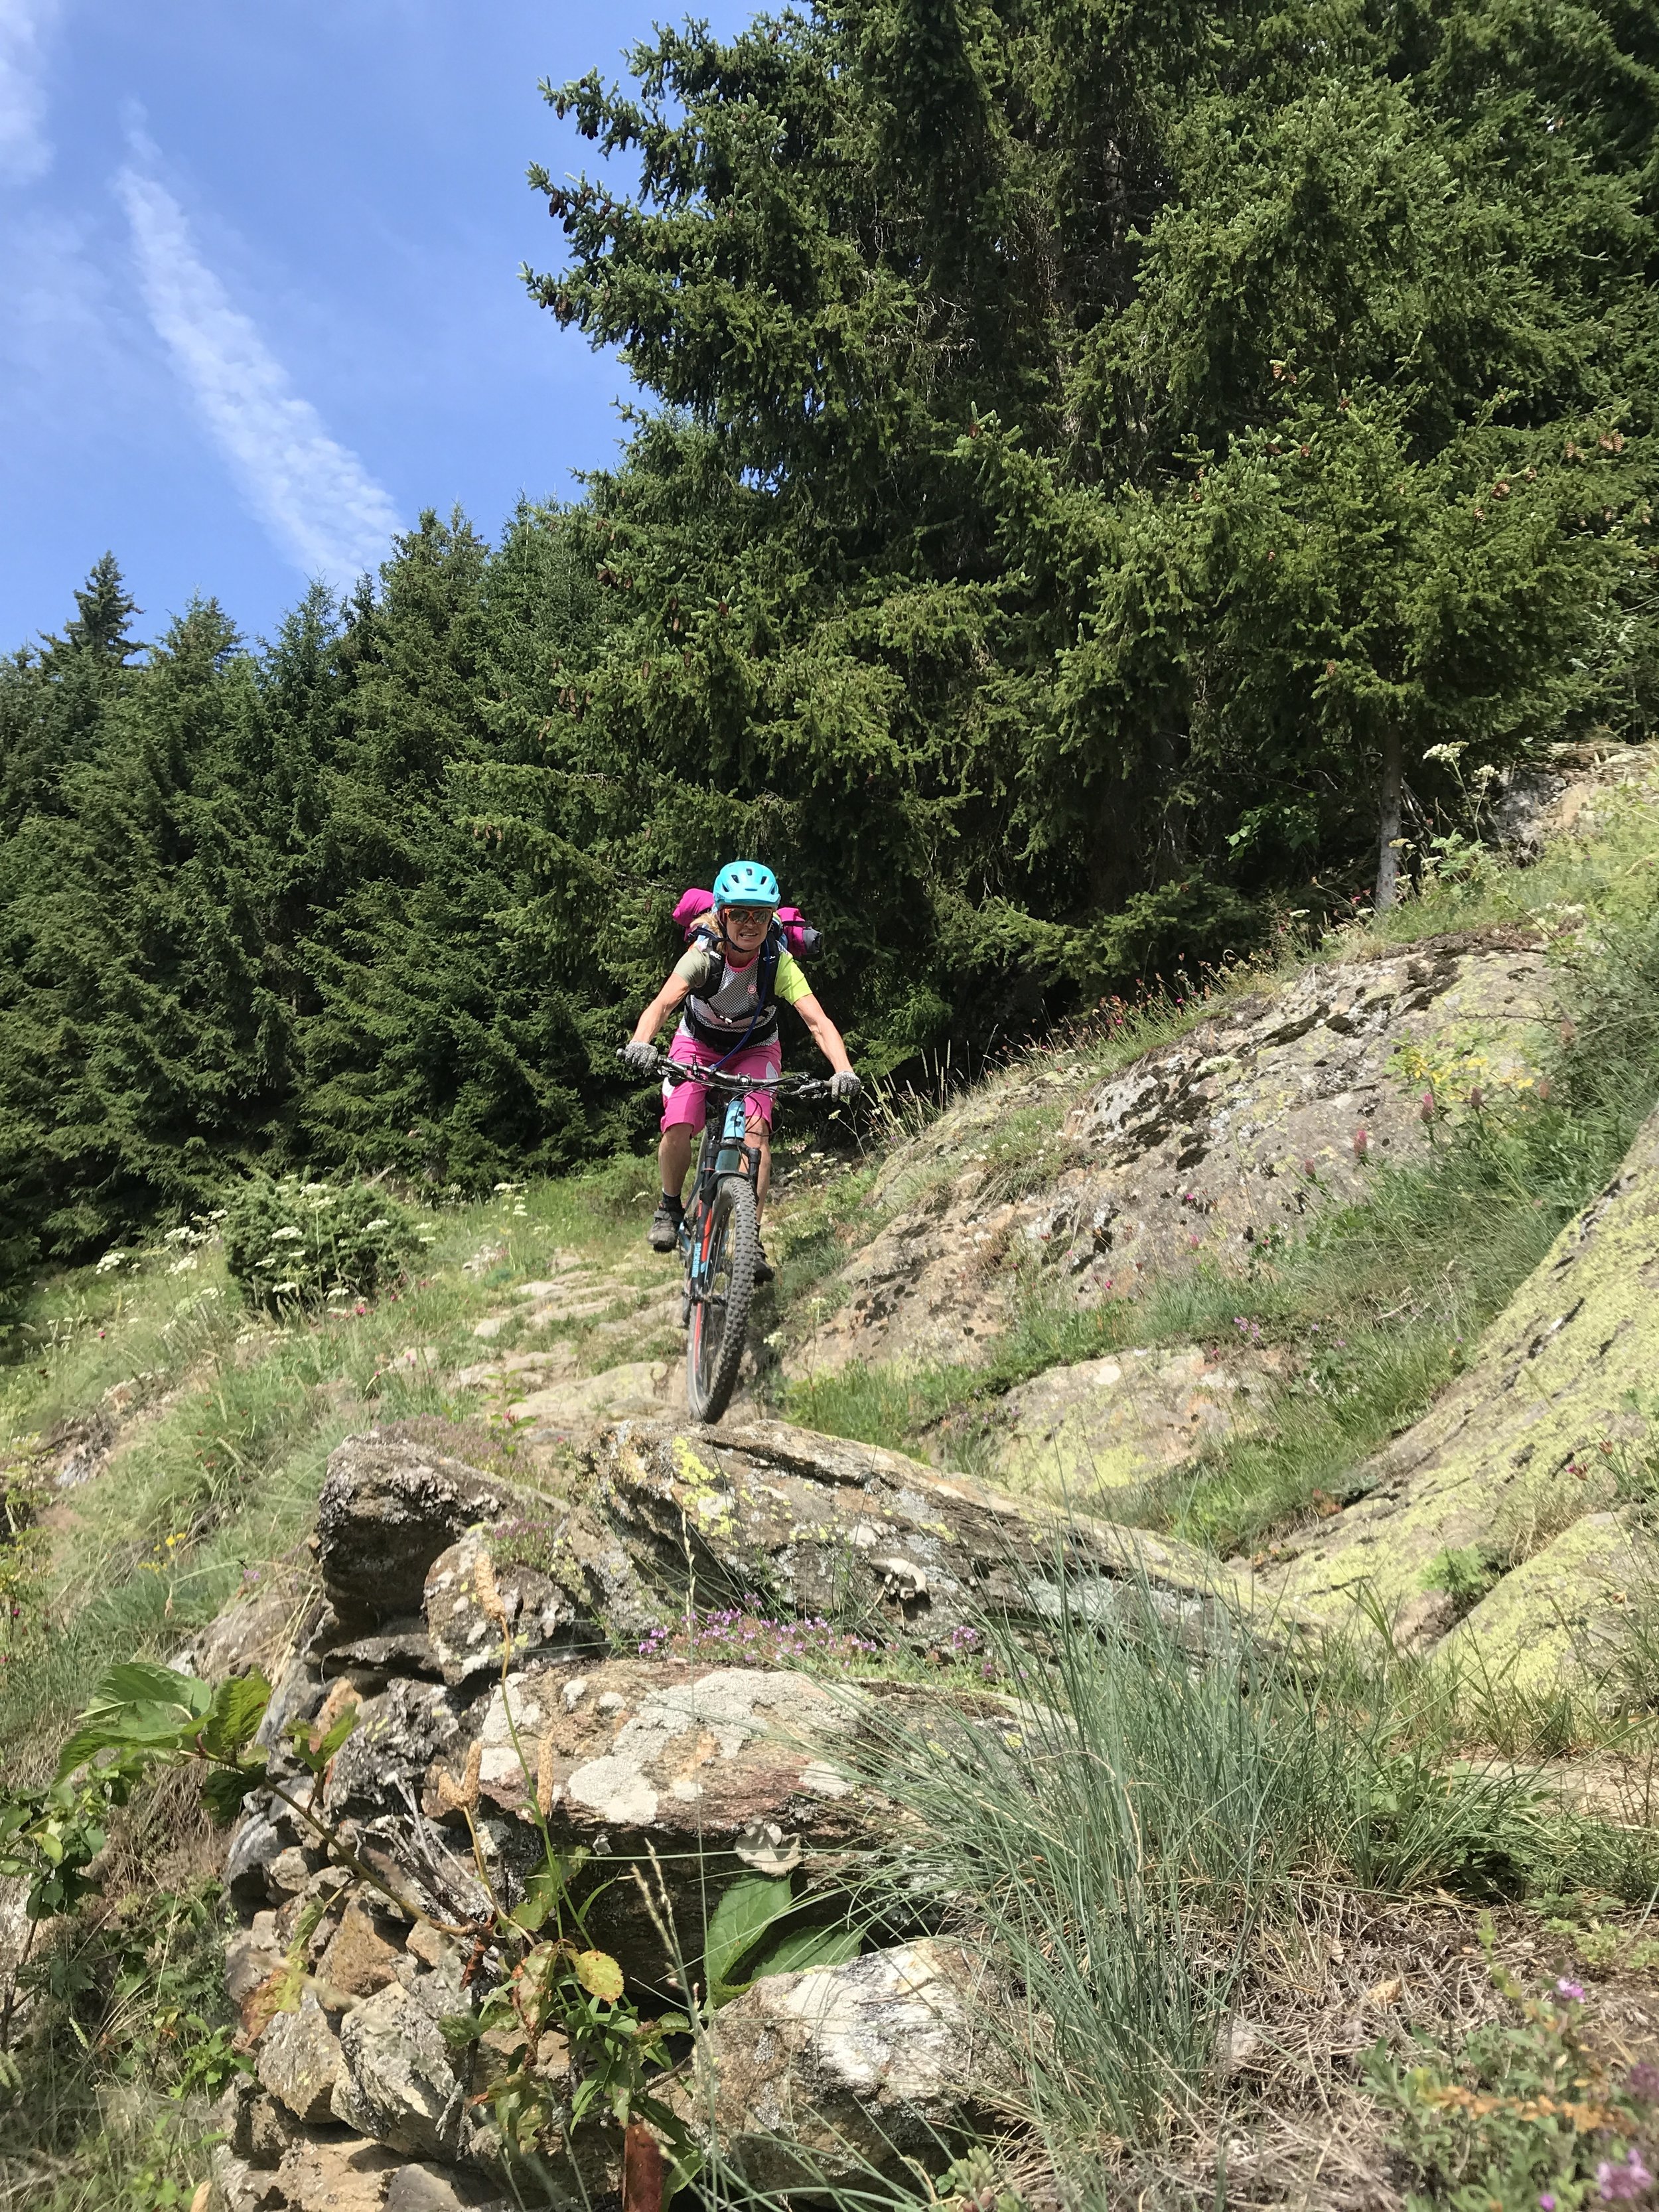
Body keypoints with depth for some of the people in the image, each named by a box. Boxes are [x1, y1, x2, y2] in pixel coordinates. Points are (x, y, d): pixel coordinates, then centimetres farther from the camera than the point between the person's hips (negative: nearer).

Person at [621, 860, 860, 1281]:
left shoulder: (780, 963, -28)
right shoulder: (703, 955, -28)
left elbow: (819, 1023, -36)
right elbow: (662, 1004, -41)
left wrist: (843, 1071, -54)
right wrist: (640, 1044, -62)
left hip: (755, 1049, 0)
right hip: (699, 1044, 0)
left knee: (756, 1127, -24)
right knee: (677, 1128, -21)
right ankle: (670, 1207, 8)